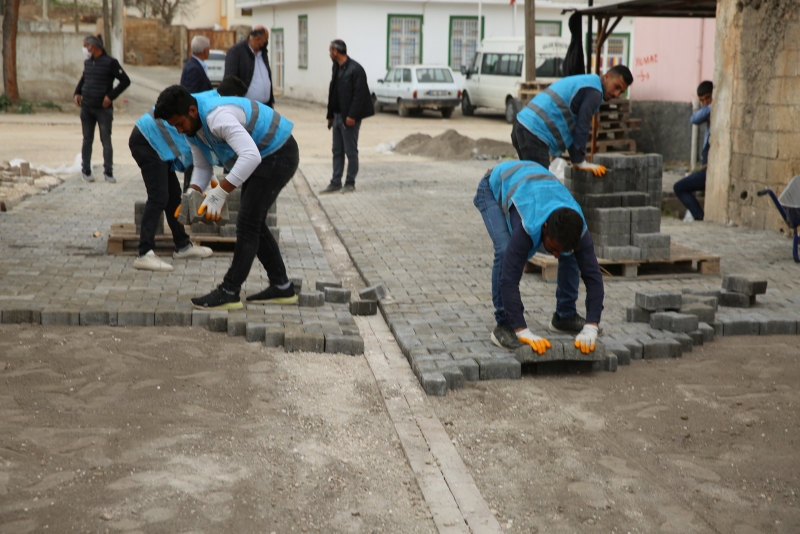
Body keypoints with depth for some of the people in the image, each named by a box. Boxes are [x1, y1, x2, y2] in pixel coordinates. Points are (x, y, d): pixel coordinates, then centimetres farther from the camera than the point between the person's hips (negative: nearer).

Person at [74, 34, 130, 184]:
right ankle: (86, 171, 16)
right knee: (87, 140, 9)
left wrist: (110, 96, -15)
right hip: (86, 108, 5)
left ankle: (108, 172, 6)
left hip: (103, 109, -5)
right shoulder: (87, 62, 10)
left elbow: (125, 81, -11)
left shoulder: (110, 62, -9)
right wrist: (77, 93, 11)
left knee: (106, 141, -1)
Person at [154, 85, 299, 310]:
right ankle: (281, 286, 20)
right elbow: (202, 167, 8)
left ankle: (229, 292, -6)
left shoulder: (218, 116, -32)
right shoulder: (192, 128, -1)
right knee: (253, 223, 12)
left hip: (278, 156, -10)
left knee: (247, 224, -11)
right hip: (262, 157, 10)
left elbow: (251, 156, -40)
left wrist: (220, 192, -38)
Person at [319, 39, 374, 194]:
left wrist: (352, 116, -21)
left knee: (351, 151, 0)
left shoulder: (355, 69, -14)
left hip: (349, 118, -9)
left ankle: (350, 183, 8)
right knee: (337, 151, 10)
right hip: (337, 116, 9)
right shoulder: (336, 67, 13)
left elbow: (359, 94, -18)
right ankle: (336, 183, 15)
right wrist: (330, 115, 12)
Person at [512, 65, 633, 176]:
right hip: (534, 132, -10)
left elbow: (572, 126, 26)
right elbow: (582, 127, -7)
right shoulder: (594, 91, -7)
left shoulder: (586, 82, 24)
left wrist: (576, 160, 24)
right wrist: (580, 161, 2)